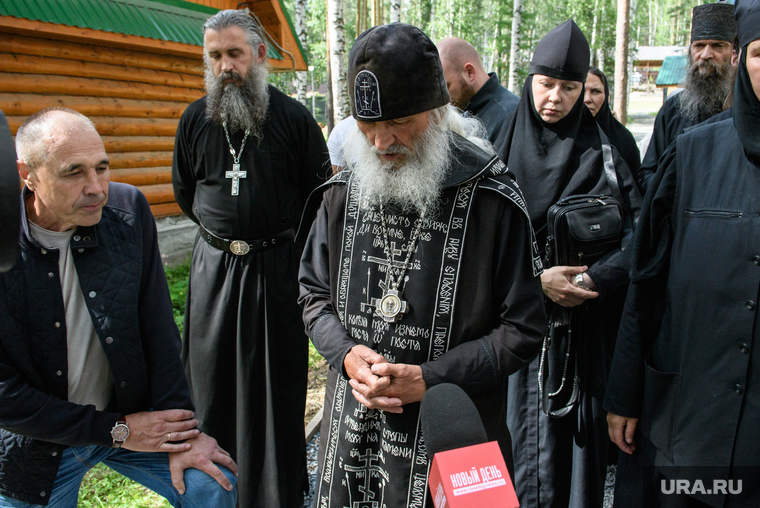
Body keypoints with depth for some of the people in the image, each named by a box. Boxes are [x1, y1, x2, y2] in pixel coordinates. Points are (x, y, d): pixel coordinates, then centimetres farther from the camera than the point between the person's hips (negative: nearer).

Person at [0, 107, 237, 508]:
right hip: (38, 447, -2)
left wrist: (180, 426, -9)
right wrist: (115, 431, -16)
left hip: (129, 413, 2)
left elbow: (157, 324, -7)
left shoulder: (128, 210, -12)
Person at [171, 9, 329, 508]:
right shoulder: (196, 119, 4)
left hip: (278, 266, -3)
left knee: (277, 381, 5)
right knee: (213, 379, 10)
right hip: (214, 266, 3)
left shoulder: (294, 117, -5)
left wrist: (280, 235, 3)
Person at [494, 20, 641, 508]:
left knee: (576, 426, 5)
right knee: (521, 424, 4)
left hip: (583, 323, 1)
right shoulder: (502, 151, 2)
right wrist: (534, 279, -17)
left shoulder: (602, 153, 3)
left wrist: (593, 279, -18)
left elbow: (639, 234, -3)